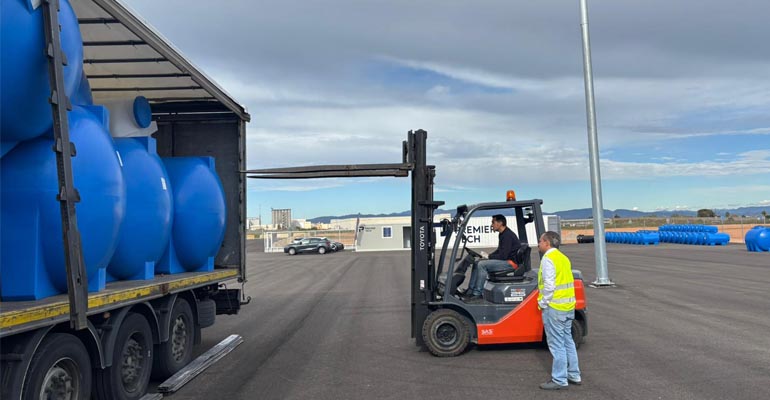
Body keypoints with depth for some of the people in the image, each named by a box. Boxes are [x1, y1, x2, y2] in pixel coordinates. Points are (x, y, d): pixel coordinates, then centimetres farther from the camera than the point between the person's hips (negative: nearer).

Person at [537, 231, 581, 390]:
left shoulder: (548, 259, -14)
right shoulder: (563, 258, 15)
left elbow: (549, 285, -22)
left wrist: (543, 304, -11)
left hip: (554, 308, -9)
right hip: (568, 307, 9)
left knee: (557, 344, -2)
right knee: (568, 341, 17)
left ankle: (559, 380, 4)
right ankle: (574, 375, 25)